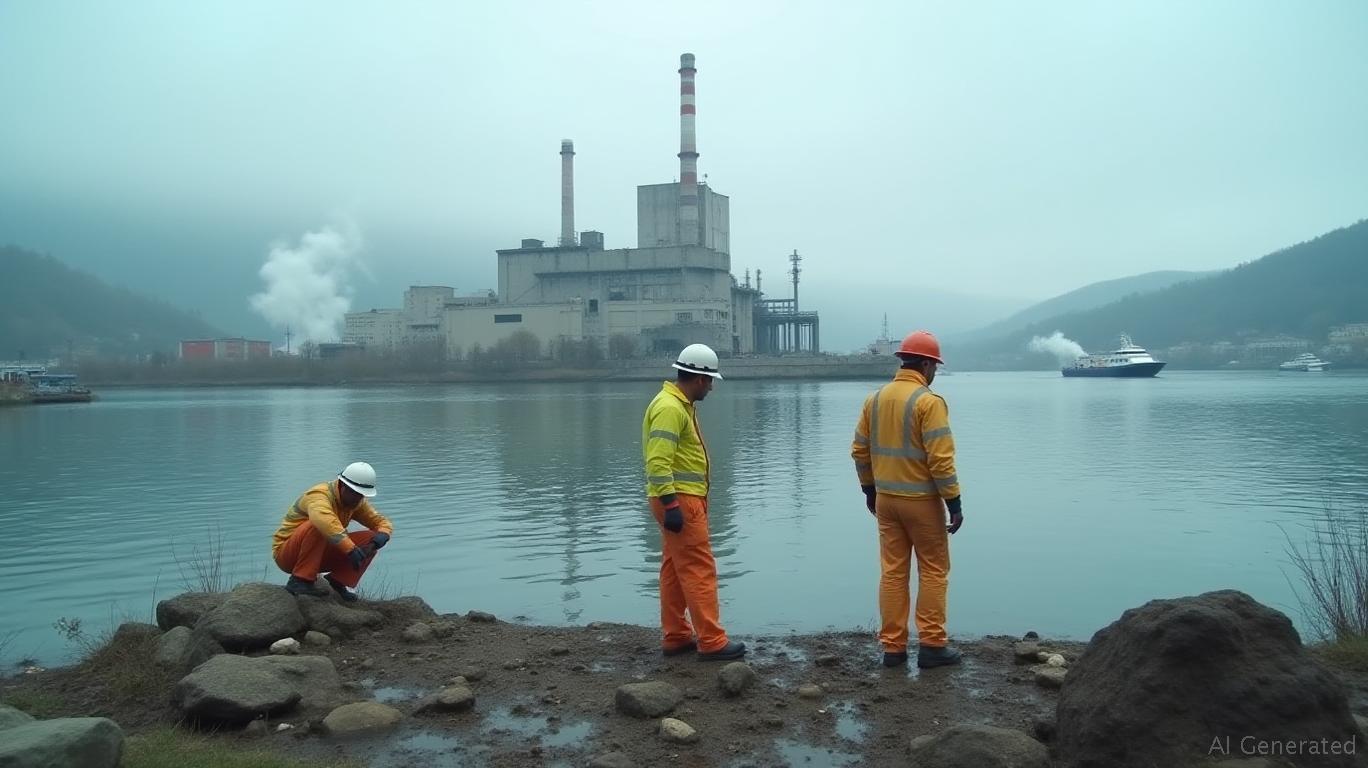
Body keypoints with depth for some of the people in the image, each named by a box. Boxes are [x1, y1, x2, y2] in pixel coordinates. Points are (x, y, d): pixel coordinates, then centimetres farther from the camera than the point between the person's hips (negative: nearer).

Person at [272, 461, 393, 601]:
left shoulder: (356, 501, 0)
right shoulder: (320, 495, -24)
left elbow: (381, 521, 3)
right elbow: (326, 522, -45)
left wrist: (382, 535, -21)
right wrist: (351, 549, -53)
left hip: (319, 556, 7)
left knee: (370, 539, -9)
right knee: (318, 526, -36)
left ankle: (339, 581, -5)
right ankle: (299, 580, -27)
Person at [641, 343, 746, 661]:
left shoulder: (681, 405, 16)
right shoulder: (669, 407, -17)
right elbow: (658, 461, -24)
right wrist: (671, 504, -27)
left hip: (682, 499, 11)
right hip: (679, 501, -11)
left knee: (675, 569, 13)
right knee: (700, 570, -7)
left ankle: (676, 637, 20)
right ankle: (712, 642, -3)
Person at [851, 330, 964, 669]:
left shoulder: (875, 398, 5)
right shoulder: (929, 401, -14)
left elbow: (859, 450, 10)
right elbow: (941, 459, -18)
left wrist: (870, 489, 21)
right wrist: (954, 503, -12)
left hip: (886, 499, 6)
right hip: (922, 500, -6)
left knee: (892, 572, 10)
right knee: (933, 571, 7)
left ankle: (893, 647, 13)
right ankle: (931, 645, 10)